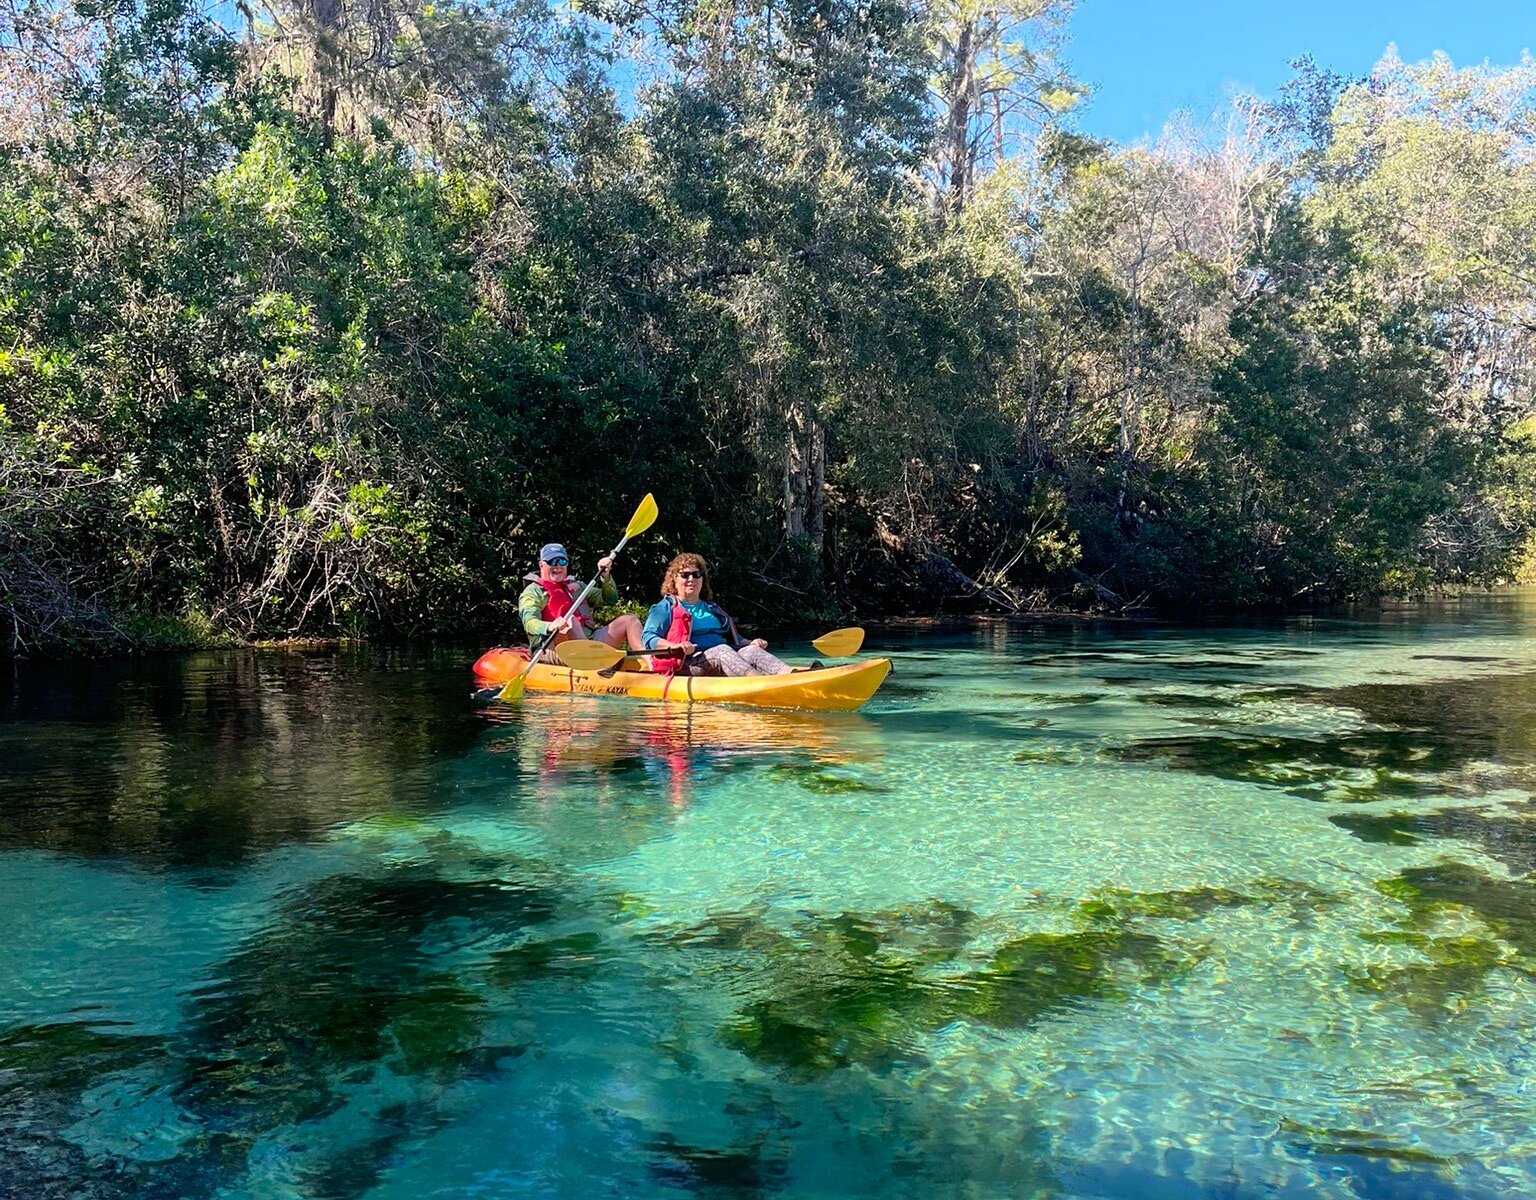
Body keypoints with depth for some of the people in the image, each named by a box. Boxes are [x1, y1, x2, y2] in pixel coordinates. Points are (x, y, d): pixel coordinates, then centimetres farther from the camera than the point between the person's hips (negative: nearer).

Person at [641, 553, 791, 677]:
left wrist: (751, 643, 11)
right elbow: (648, 638, -4)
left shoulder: (712, 608, 32)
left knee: (752, 651, -22)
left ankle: (789, 673, -50)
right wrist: (675, 646, -23)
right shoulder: (665, 608, 10)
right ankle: (756, 678, -61)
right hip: (687, 664, -5)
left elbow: (733, 638, 32)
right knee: (722, 651, -33)